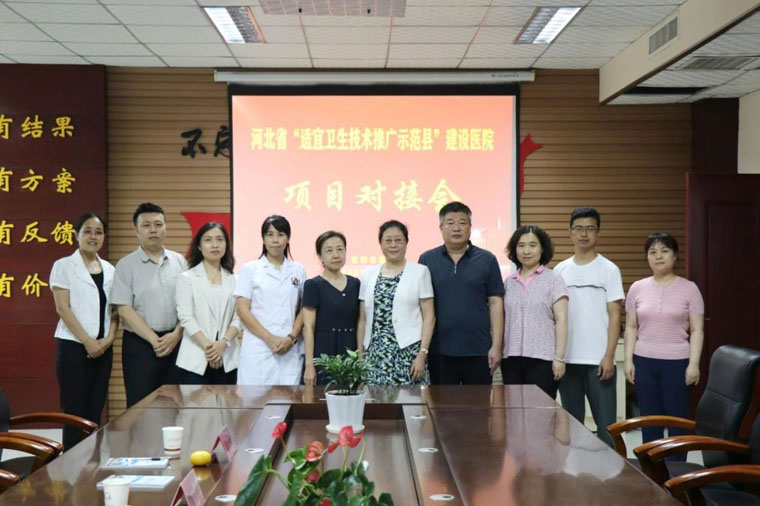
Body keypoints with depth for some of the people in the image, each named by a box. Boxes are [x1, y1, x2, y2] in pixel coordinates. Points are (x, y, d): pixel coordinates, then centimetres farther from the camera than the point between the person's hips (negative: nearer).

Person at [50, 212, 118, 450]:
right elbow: (62, 308, -8)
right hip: (73, 346, -4)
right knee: (74, 411, -4)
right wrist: (87, 341, -14)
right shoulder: (63, 266, -2)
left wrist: (109, 338, -5)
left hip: (103, 349, 5)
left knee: (94, 412, 7)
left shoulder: (109, 269, 12)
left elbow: (115, 309, 11)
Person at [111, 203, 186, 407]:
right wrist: (154, 340, -12)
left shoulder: (179, 262, 8)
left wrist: (176, 334, -8)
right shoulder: (126, 265, 0)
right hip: (140, 344, -3)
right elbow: (125, 309, -6)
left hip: (175, 342, 3)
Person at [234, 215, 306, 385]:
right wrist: (270, 338, -10)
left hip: (290, 349, 2)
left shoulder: (298, 270, 12)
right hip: (258, 349, -2)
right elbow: (243, 310, -1)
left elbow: (303, 310, 11)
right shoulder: (250, 269, 5)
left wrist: (292, 337, -6)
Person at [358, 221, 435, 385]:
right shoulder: (368, 274, 11)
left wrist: (422, 354, -8)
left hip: (408, 352, -3)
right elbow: (363, 319, 13)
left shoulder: (420, 272, 2)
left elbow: (429, 317, -1)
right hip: (375, 354, 3)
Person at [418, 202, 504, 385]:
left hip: (478, 350, 0)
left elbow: (495, 303, 2)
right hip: (439, 351, 0)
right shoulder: (426, 260, 3)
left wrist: (497, 345, -4)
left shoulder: (487, 260, 2)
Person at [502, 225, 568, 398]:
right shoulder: (508, 282, 11)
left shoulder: (553, 279, 0)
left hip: (542, 358, -4)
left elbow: (561, 321, -4)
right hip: (511, 358, 4)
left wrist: (559, 358, -10)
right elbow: (503, 320, 14)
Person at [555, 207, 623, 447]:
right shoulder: (560, 270, 8)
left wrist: (608, 356, -11)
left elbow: (614, 316, -4)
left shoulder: (609, 270, -1)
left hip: (599, 360, -3)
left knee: (605, 422, 0)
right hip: (568, 359, 3)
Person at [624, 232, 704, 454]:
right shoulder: (637, 288, 5)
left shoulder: (689, 289, -1)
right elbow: (631, 328, 8)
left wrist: (694, 363, -9)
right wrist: (628, 360, 2)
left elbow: (697, 330, -2)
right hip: (644, 362, 2)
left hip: (676, 362, -2)